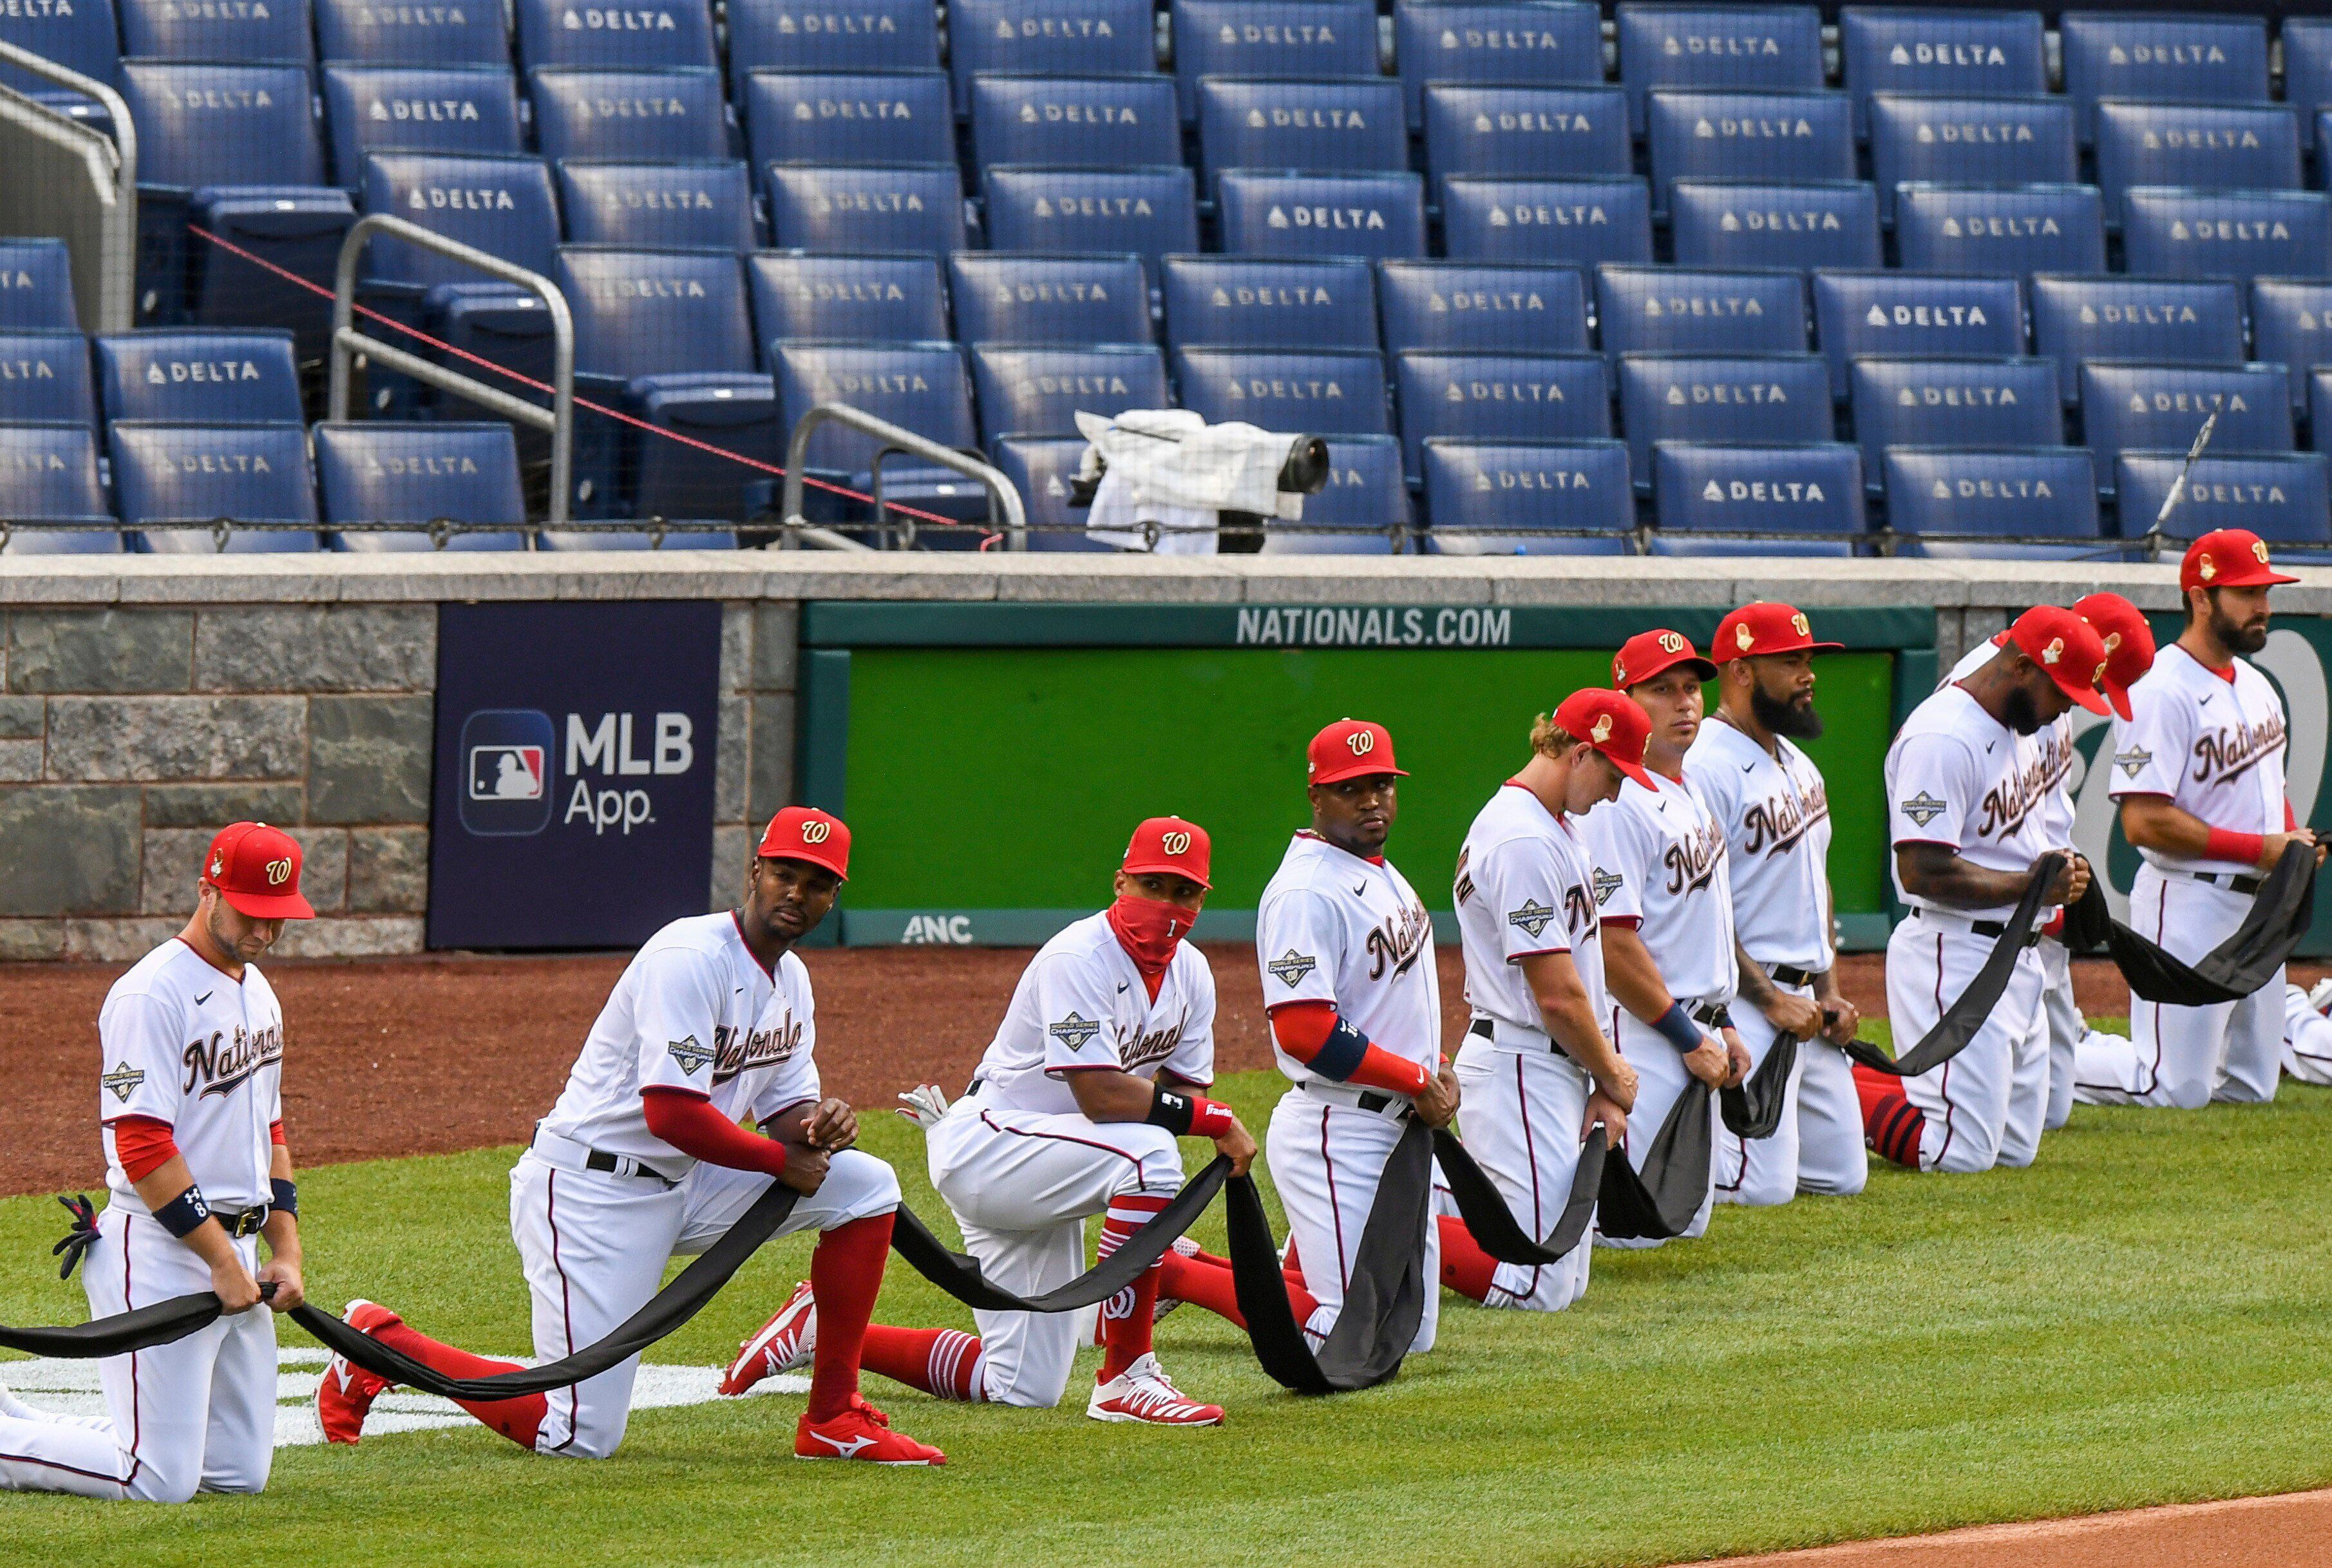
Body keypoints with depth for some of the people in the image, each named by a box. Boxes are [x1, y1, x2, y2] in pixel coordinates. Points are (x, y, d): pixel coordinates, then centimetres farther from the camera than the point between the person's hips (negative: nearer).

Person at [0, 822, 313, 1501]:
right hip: (160, 1253, -9)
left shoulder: (257, 993, 16)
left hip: (235, 1252, 9)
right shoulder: (152, 995, -14)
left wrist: (286, 1251, 12)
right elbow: (143, 1147, -19)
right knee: (160, 1480, -15)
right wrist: (223, 1259, -19)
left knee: (240, 1471, 9)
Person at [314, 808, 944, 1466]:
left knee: (864, 1182, -1)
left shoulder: (790, 979, 10)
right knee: (580, 1436, -13)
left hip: (683, 1188, 9)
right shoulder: (689, 959, -20)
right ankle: (384, 1342, 8)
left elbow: (785, 1110, 13)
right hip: (591, 1191, -9)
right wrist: (783, 1160, -16)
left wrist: (820, 1124, -11)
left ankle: (834, 1421, 4)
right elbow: (672, 1114, -27)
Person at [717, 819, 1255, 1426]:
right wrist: (1213, 1118, -27)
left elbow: (1185, 1091, 2)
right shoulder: (1080, 958, -20)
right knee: (1148, 1151, -35)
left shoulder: (1190, 973, 6)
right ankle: (1125, 1381, -30)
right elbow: (1101, 1096, -29)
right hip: (988, 1145, -9)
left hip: (1042, 1171, 9)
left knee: (1023, 1389, 5)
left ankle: (826, 1324, 18)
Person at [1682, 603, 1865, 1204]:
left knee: (1843, 1176, 10)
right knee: (1763, 1185, -17)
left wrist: (1830, 992, 11)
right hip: (1745, 1008, -9)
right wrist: (1773, 1001, -18)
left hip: (1807, 1001, 9)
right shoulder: (1706, 769, -15)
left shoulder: (1797, 764, 15)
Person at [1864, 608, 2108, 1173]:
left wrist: (2060, 866, 7)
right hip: (1956, 958, -10)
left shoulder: (2024, 729, 12)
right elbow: (1924, 872, -25)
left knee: (2016, 1149, 14)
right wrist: (2031, 884, -19)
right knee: (1962, 1154, -14)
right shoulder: (1942, 739, -20)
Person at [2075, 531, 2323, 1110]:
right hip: (2190, 904, -9)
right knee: (2178, 1090, -9)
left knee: (2253, 1086, 14)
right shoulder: (2163, 693, -17)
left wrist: (2295, 842, 2)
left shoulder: (2255, 686, 12)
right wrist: (2260, 848, -20)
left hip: (2258, 907, 9)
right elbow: (2145, 822, -23)